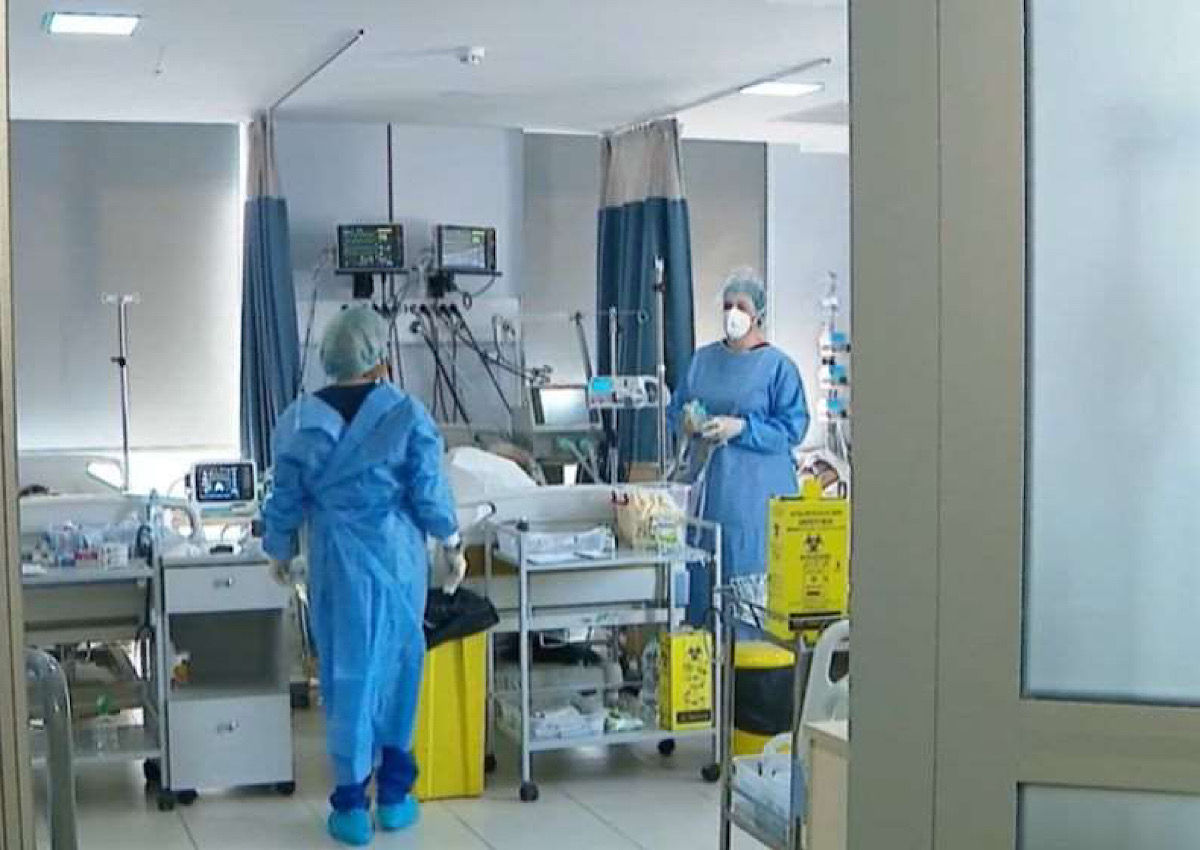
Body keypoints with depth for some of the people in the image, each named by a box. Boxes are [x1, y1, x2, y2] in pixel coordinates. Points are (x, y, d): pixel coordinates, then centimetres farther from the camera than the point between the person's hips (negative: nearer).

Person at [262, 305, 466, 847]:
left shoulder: (300, 420, -5)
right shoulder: (406, 413, -9)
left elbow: (286, 498, 2)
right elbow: (430, 492, -7)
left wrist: (280, 552, 18)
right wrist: (453, 545, 7)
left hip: (335, 560, 1)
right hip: (398, 554, -1)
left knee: (349, 671, 8)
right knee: (398, 664, 13)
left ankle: (352, 803, 12)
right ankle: (394, 792, 22)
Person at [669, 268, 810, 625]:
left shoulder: (778, 366, -4)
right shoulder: (703, 360, 11)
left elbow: (792, 428, -8)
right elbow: (676, 409, 17)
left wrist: (740, 428, -18)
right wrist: (688, 422, -6)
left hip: (756, 492, -5)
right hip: (708, 484, 5)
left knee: (752, 578, -5)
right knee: (704, 570, 7)